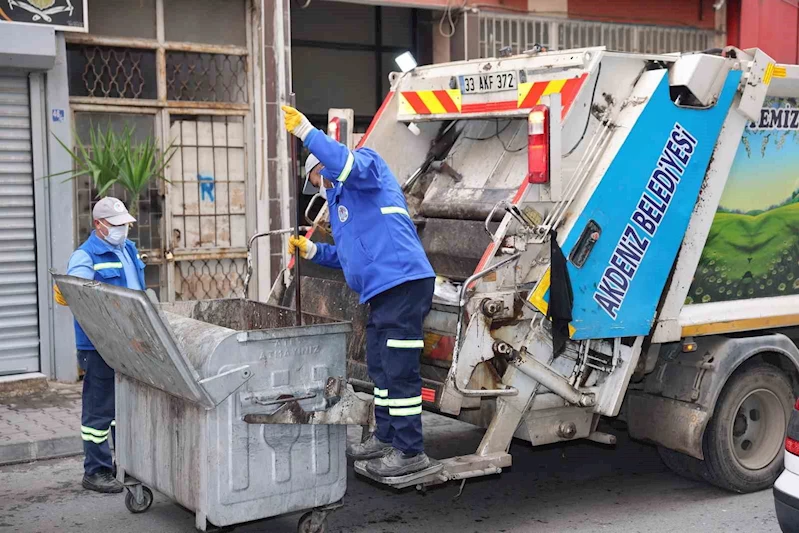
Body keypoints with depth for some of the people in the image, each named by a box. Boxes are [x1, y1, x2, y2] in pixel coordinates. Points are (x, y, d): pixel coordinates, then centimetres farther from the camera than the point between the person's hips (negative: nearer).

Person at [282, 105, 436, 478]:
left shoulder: (368, 163, 3)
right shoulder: (340, 202, 30)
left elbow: (349, 165, -23)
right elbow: (350, 255, 34)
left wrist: (306, 132, -21)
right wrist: (311, 251, 23)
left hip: (403, 283, -11)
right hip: (382, 292, 11)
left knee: (399, 370, -8)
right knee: (381, 369, 17)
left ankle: (410, 452, -2)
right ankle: (385, 438, 30)